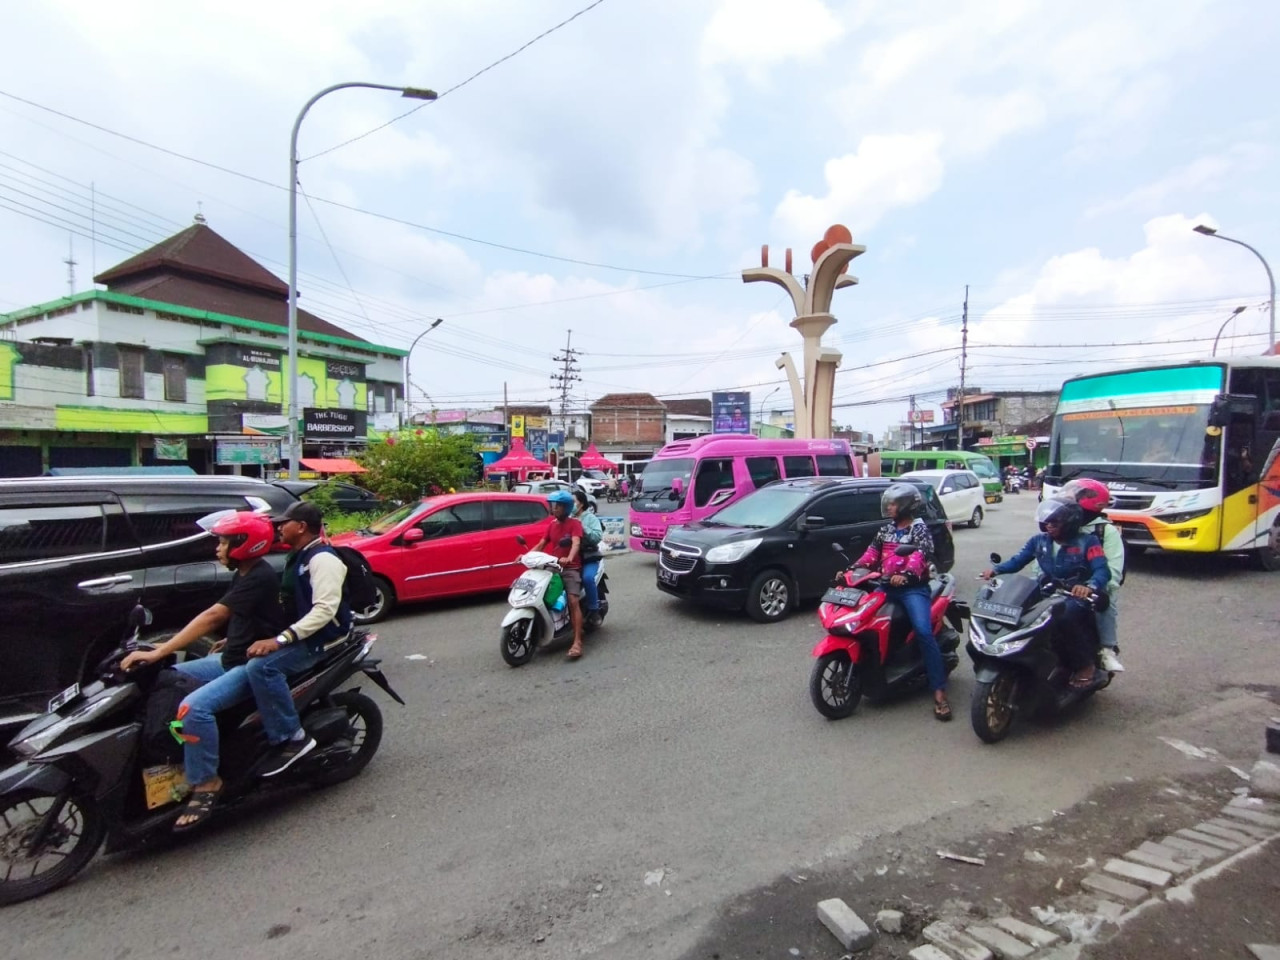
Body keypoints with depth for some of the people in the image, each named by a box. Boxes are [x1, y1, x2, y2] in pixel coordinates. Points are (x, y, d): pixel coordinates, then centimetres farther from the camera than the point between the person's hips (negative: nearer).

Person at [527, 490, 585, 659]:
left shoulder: (574, 524, -3)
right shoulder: (551, 525, 16)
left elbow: (576, 543, -20)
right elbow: (540, 545, 11)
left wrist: (569, 558, -41)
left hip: (570, 568, -6)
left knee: (573, 601, -20)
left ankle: (577, 642, -26)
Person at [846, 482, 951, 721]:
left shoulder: (919, 529, -2)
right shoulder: (886, 529, 16)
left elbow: (922, 555, -18)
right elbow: (872, 553, 10)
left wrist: (906, 574, -36)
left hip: (913, 588, -6)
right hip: (886, 586, 6)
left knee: (923, 632, -22)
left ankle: (939, 691, -18)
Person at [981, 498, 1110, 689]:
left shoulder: (1087, 541, -5)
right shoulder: (1039, 540, 7)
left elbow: (1102, 570, -19)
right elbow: (1017, 560, -2)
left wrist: (1090, 586, -42)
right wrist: (995, 570, -22)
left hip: (1078, 597, -4)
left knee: (1069, 612, -37)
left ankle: (1085, 665, -16)